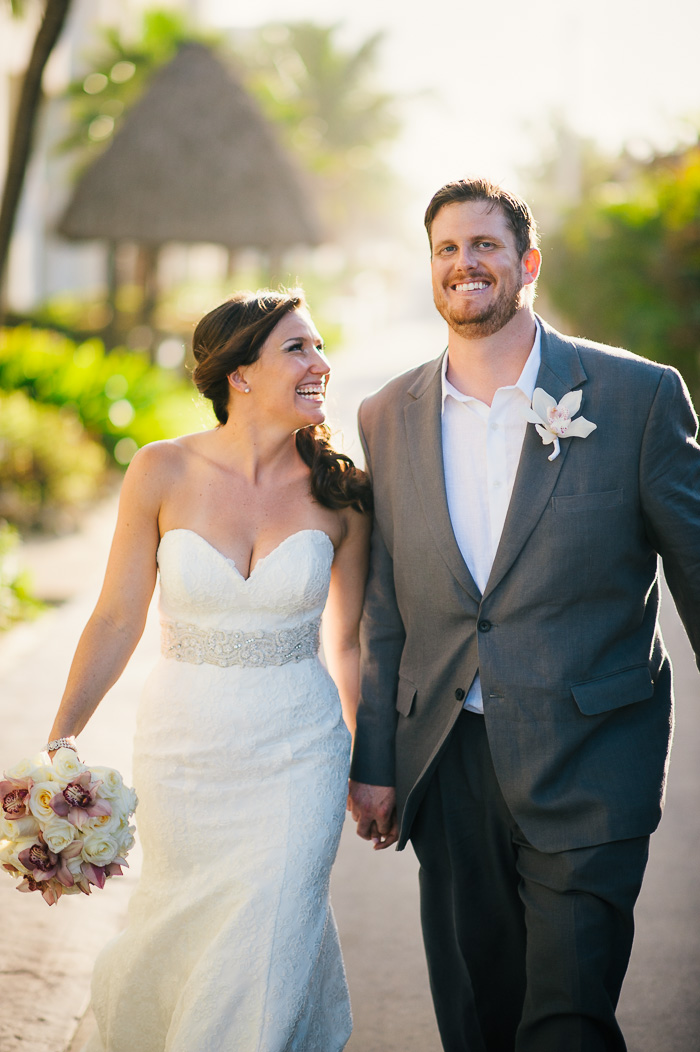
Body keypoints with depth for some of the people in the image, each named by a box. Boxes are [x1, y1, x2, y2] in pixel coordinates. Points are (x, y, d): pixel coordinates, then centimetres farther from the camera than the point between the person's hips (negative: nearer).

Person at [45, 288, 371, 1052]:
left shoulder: (339, 492, -6)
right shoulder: (164, 474, -9)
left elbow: (346, 643, 4)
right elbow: (117, 619, -3)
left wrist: (369, 768, 10)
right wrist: (59, 744, -7)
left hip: (298, 756, 0)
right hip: (184, 750, 0)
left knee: (261, 967, -3)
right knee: (180, 935, 17)